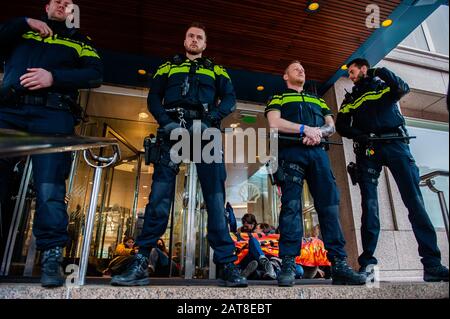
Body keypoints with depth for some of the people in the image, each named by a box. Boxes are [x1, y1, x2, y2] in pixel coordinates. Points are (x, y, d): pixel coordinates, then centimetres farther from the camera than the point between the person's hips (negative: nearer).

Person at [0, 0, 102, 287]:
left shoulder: (79, 40, 22)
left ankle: (52, 255, -10)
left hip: (52, 114, -2)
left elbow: (96, 75, 5)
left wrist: (54, 76, -9)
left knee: (49, 186, -12)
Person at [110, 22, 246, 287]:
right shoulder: (168, 67, 26)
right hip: (173, 131, 0)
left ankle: (227, 265, -4)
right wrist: (167, 122, -8)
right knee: (160, 195, -9)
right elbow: (154, 97, 13)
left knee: (215, 196, -7)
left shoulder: (216, 70, 26)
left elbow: (230, 99, 10)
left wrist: (210, 119, -10)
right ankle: (141, 264, -4)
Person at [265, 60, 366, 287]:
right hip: (290, 151, -4)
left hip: (317, 152, 4)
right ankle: (288, 265, -14)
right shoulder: (278, 98, 19)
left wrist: (318, 132, -5)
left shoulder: (318, 100, 32)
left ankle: (339, 264, -5)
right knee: (291, 205, -13)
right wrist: (306, 129, -11)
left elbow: (331, 126, 19)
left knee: (329, 205, -7)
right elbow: (274, 123, -2)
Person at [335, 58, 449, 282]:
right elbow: (341, 125, 7)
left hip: (395, 143, -1)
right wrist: (358, 135, -9)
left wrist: (385, 74, -9)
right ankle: (368, 262, -8)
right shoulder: (351, 98, 22)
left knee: (415, 200, -9)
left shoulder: (385, 84, 21)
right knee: (369, 205, -7)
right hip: (367, 149, 1)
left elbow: (404, 89, -2)